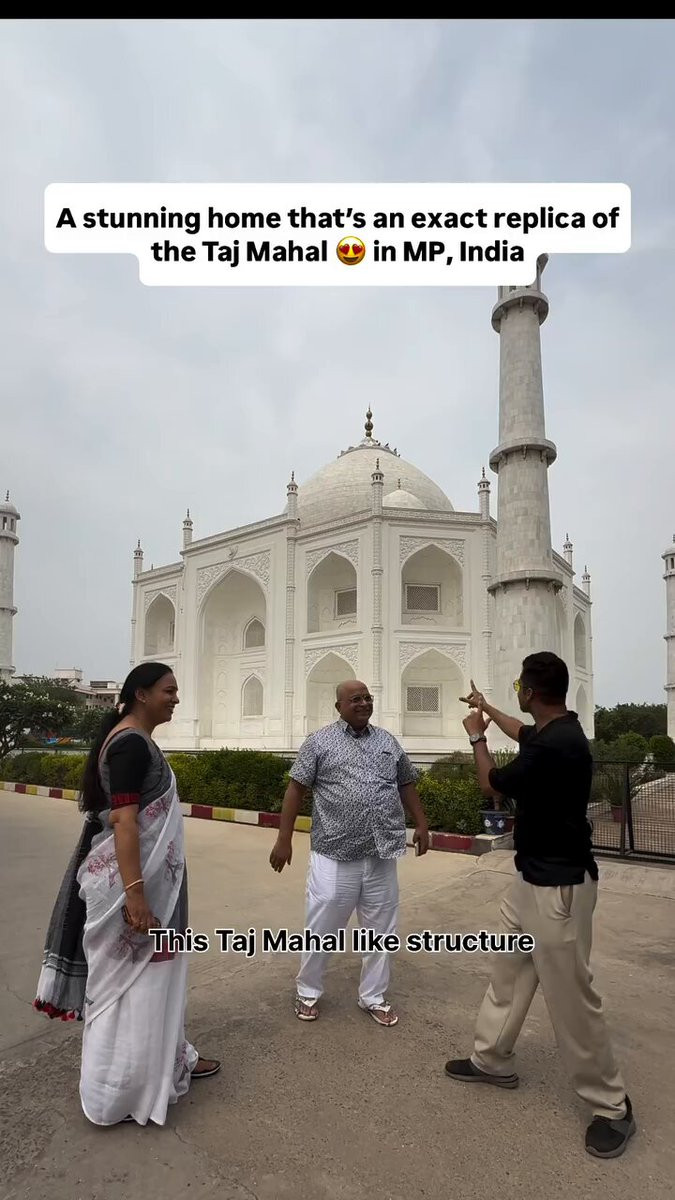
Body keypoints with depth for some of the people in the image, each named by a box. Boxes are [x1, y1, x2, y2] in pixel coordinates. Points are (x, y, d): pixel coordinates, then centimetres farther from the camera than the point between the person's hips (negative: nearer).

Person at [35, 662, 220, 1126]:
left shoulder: (136, 740, 10)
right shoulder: (131, 743, -21)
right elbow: (123, 819, -26)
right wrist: (134, 893, -28)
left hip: (149, 876, 10)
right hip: (133, 879, -10)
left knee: (153, 973, 20)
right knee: (129, 979, 4)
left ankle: (168, 1061, 36)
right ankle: (118, 1092, 20)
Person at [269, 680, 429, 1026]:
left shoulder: (388, 741, 10)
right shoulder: (319, 742, -3)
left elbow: (406, 785, 18)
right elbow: (296, 789, -4)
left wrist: (421, 824, 11)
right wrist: (284, 839, -7)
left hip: (381, 856, 4)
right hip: (334, 855, -4)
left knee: (380, 929, 12)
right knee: (321, 927, 7)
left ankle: (374, 997, 30)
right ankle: (308, 991, 29)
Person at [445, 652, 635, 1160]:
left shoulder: (556, 746, -29)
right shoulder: (554, 731, 1)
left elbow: (491, 784, -13)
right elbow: (524, 733, 28)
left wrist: (477, 737, 3)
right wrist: (487, 708, 40)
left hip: (560, 886, -10)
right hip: (533, 876, 10)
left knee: (570, 996, 3)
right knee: (510, 971, 20)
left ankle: (613, 1106, 21)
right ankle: (492, 1058, 36)